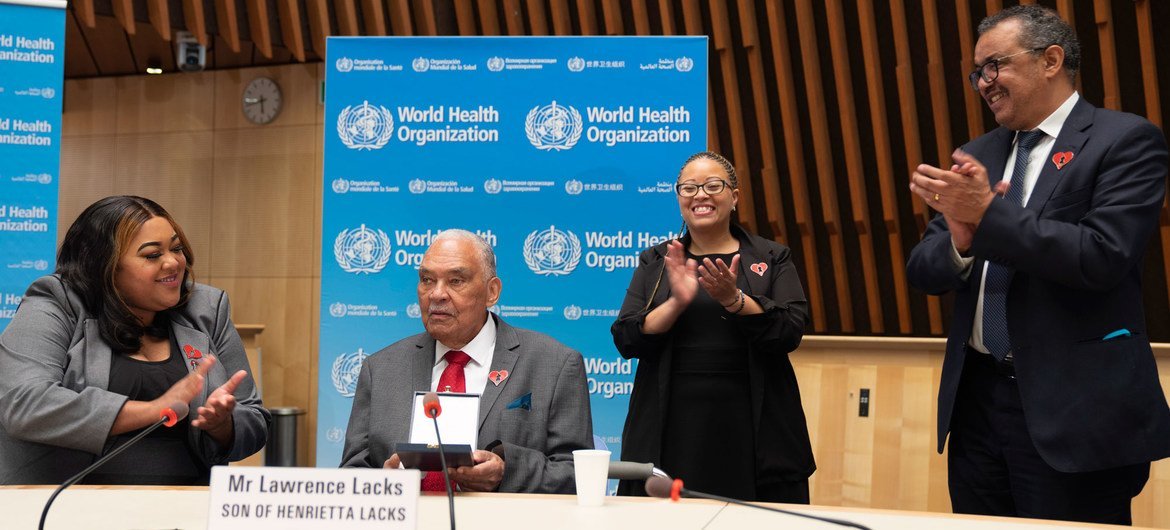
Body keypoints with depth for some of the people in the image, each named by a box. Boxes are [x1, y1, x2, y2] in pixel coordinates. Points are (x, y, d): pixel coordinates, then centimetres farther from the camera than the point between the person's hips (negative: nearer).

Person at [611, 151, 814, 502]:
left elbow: (790, 334, -5)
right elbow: (626, 340, 1)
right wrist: (677, 302, -14)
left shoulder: (772, 258, 8)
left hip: (752, 429, -1)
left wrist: (733, 299, -19)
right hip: (671, 431, 1)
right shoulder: (654, 262, 11)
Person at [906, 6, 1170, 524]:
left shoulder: (1126, 140, -4)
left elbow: (1103, 257, -18)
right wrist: (960, 241, -13)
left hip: (1073, 408, -6)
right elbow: (923, 270, 9)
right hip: (977, 397, 6)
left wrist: (989, 213, -18)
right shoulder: (975, 156, 13)